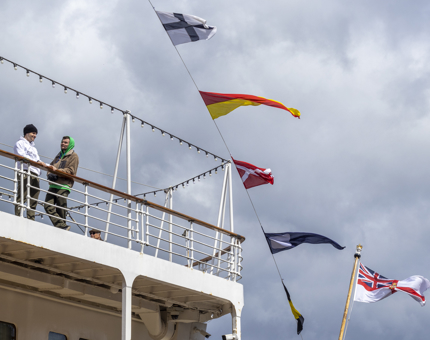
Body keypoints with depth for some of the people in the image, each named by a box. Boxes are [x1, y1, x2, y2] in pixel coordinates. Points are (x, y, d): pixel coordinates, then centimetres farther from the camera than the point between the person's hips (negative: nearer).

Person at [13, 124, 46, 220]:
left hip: (35, 175, 8)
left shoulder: (33, 147, 32)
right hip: (25, 173, -8)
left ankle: (31, 220, -3)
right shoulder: (20, 143, 7)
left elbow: (38, 161, 29)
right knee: (22, 198, -17)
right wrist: (37, 162, -21)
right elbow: (21, 156, -11)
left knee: (34, 201, 0)